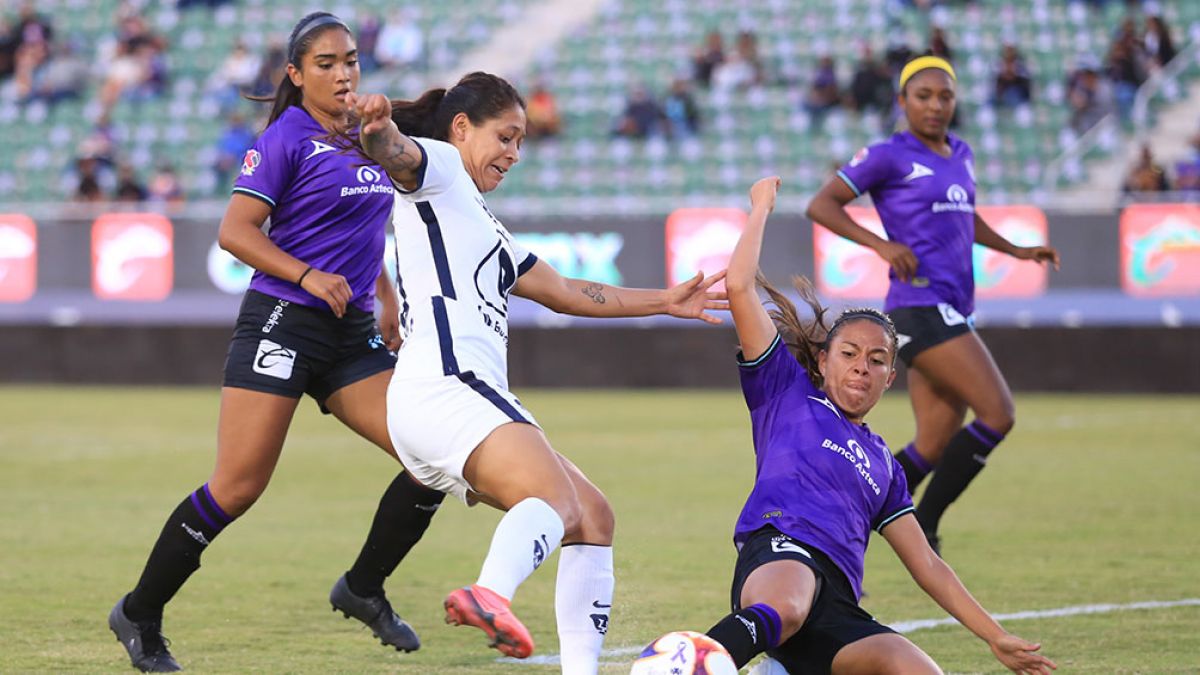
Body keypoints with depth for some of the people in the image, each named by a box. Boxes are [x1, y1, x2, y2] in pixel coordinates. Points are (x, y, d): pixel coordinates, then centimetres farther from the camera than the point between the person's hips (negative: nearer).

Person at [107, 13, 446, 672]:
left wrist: (388, 303, 26)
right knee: (238, 488, -10)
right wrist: (309, 276, -22)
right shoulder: (285, 140, -8)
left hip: (352, 333, 7)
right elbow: (235, 230, -13)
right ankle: (139, 616, 5)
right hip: (284, 322, -7)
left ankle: (363, 588, 13)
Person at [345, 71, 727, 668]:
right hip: (443, 388, -10)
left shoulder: (480, 221, 35)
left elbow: (564, 292, 40)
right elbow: (393, 153, -17)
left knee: (592, 518, 12)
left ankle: (581, 669, 3)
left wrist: (666, 301, 42)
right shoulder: (437, 168, 8)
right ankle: (489, 596, -61)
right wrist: (376, 125, -41)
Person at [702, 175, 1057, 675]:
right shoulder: (786, 390, 22)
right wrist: (761, 206, 22)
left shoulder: (882, 462, 34)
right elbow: (739, 286, 12)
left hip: (837, 607, 6)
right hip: (779, 550, -6)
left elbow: (928, 566, 35)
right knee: (782, 611, -43)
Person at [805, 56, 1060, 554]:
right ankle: (924, 526, -9)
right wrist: (880, 244, -17)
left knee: (934, 448, 6)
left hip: (953, 316, 8)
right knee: (997, 414, -17)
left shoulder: (959, 154, 18)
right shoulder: (889, 155, -4)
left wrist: (1016, 250, 23)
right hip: (921, 309, -8)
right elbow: (821, 205, -5)